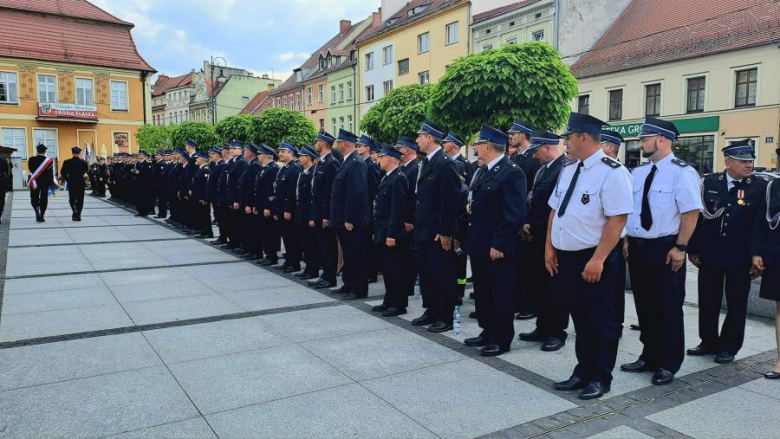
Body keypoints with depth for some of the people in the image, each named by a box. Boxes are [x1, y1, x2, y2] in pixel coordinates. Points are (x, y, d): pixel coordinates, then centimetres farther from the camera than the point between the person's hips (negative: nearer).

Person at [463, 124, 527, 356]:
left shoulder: (512, 172, -16)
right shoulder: (485, 171, 13)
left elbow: (515, 215, -21)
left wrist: (499, 245, -21)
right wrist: (471, 233, 14)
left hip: (497, 248, -9)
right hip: (479, 244, 9)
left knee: (502, 294, 5)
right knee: (483, 292, 18)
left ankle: (502, 339, 17)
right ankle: (487, 332, 32)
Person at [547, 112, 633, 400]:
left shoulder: (611, 172, -14)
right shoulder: (568, 170, 11)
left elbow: (618, 219, -20)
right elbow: (555, 211, 16)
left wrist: (597, 260, -22)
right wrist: (550, 247, 10)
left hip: (592, 260, -7)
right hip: (564, 257, 8)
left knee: (600, 320, 8)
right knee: (580, 319, 18)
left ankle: (600, 378, 24)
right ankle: (583, 372, 32)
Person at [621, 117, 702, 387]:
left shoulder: (681, 172, -12)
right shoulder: (638, 173, 10)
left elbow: (691, 213, -16)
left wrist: (680, 248, -18)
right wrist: (627, 240, 12)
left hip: (665, 250, -7)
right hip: (637, 249, 7)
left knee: (668, 308, 5)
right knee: (645, 306, 15)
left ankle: (668, 364, 19)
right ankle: (650, 357, 30)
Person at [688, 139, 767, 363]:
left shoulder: (760, 187, -5)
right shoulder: (708, 183, -1)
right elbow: (696, 216, 1)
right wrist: (693, 249, -1)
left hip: (740, 259, -1)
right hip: (710, 254, 2)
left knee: (736, 304, 10)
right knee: (708, 302, 11)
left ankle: (729, 347, 24)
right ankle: (709, 342, 26)